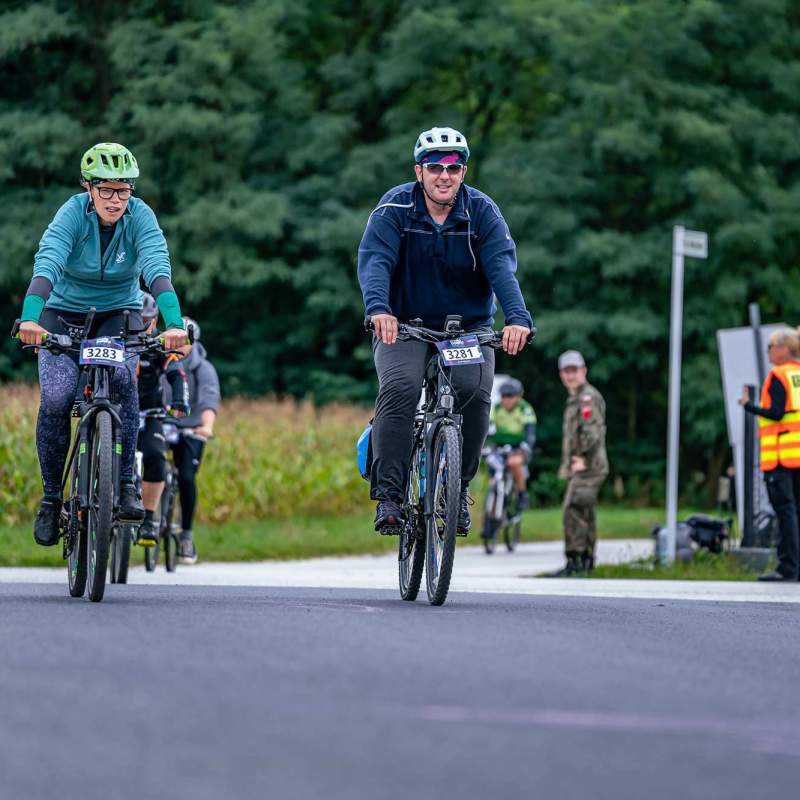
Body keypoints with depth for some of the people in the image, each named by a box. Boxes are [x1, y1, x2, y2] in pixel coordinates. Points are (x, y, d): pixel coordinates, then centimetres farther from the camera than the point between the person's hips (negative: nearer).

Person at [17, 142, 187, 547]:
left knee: (121, 378, -30)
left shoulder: (139, 216, -18)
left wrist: (174, 322, -49)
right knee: (56, 399, -20)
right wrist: (30, 317, -52)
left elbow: (158, 267, -33)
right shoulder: (73, 213, -21)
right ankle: (51, 497, -2)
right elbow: (47, 264, -35)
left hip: (118, 315, 0)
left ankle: (126, 484, -19)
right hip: (64, 314, 0)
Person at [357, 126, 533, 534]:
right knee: (398, 389, -27)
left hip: (469, 326, 1)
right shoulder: (394, 207, -12)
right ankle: (389, 494, -23)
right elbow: (374, 260, -26)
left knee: (475, 392, -23)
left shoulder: (482, 212, -9)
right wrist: (378, 308, -47)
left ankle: (459, 486, -3)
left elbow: (502, 266, -23)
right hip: (404, 324, -1)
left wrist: (517, 317, -41)